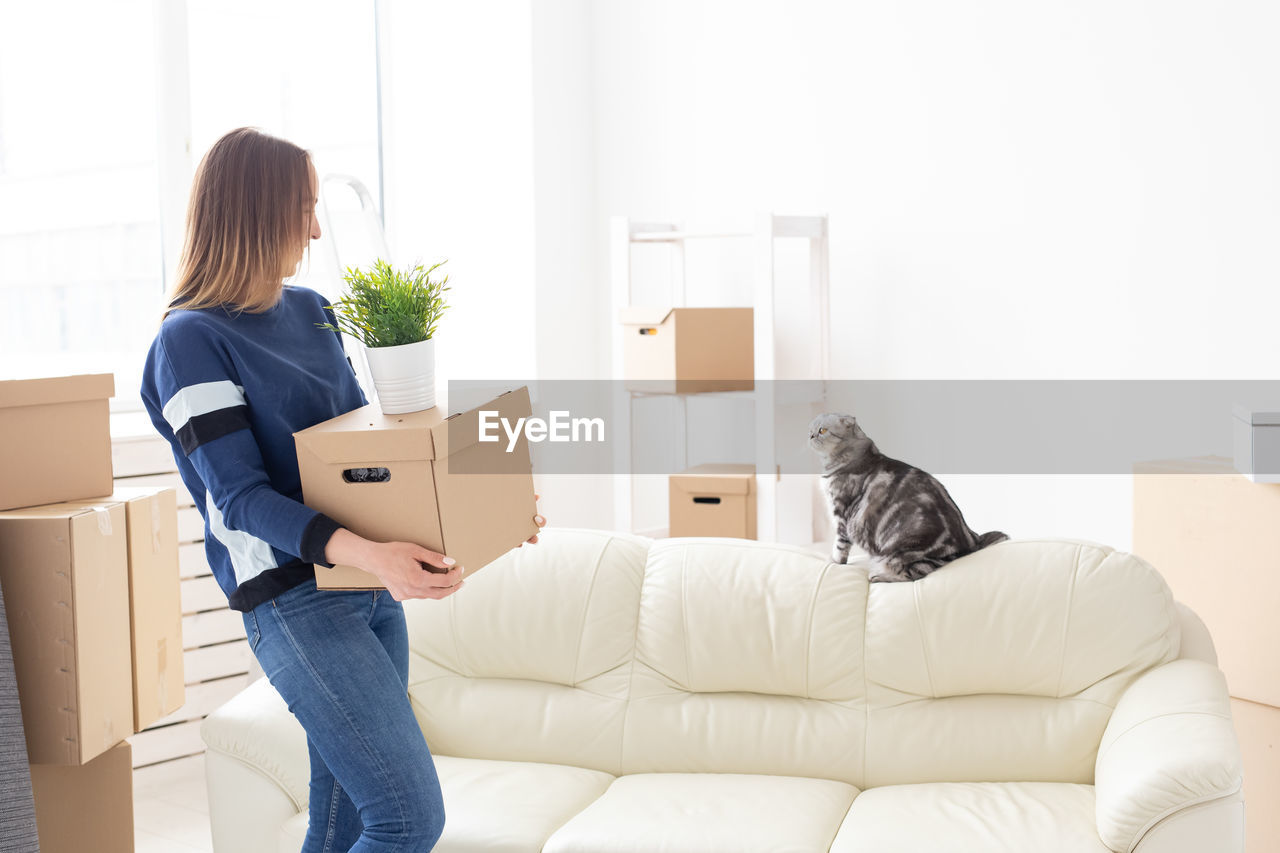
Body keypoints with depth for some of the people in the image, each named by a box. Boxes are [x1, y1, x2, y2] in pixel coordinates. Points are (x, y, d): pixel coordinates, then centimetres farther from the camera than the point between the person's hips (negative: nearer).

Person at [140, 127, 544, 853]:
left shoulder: (311, 310, 14)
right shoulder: (192, 340, -9)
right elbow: (240, 496, -15)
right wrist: (367, 552, -31)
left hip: (370, 586, 7)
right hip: (293, 598, -7)